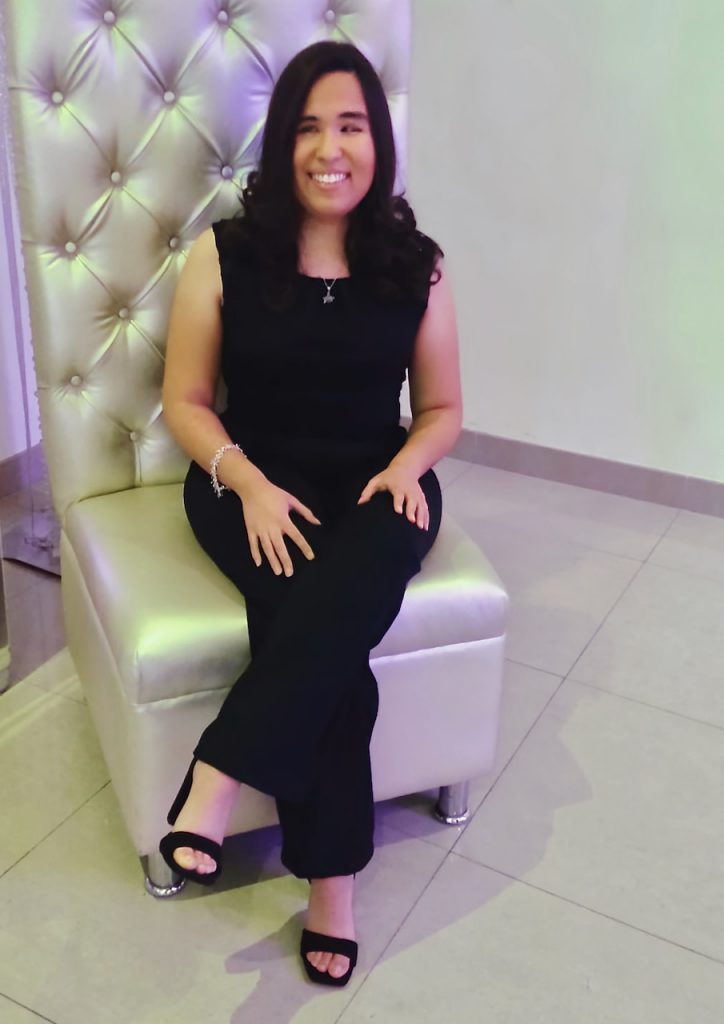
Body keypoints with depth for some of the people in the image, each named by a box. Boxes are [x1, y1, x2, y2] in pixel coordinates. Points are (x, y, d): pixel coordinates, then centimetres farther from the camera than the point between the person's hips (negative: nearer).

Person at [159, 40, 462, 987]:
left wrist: (406, 468, -11)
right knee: (325, 634, -29)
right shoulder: (224, 255, 0)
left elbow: (442, 409, 11)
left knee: (350, 591, -35)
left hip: (375, 485, 2)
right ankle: (332, 881, -17)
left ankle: (216, 783, -27)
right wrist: (249, 484, -16)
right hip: (252, 483, -1)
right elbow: (185, 402, 2)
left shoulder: (417, 268, 4)